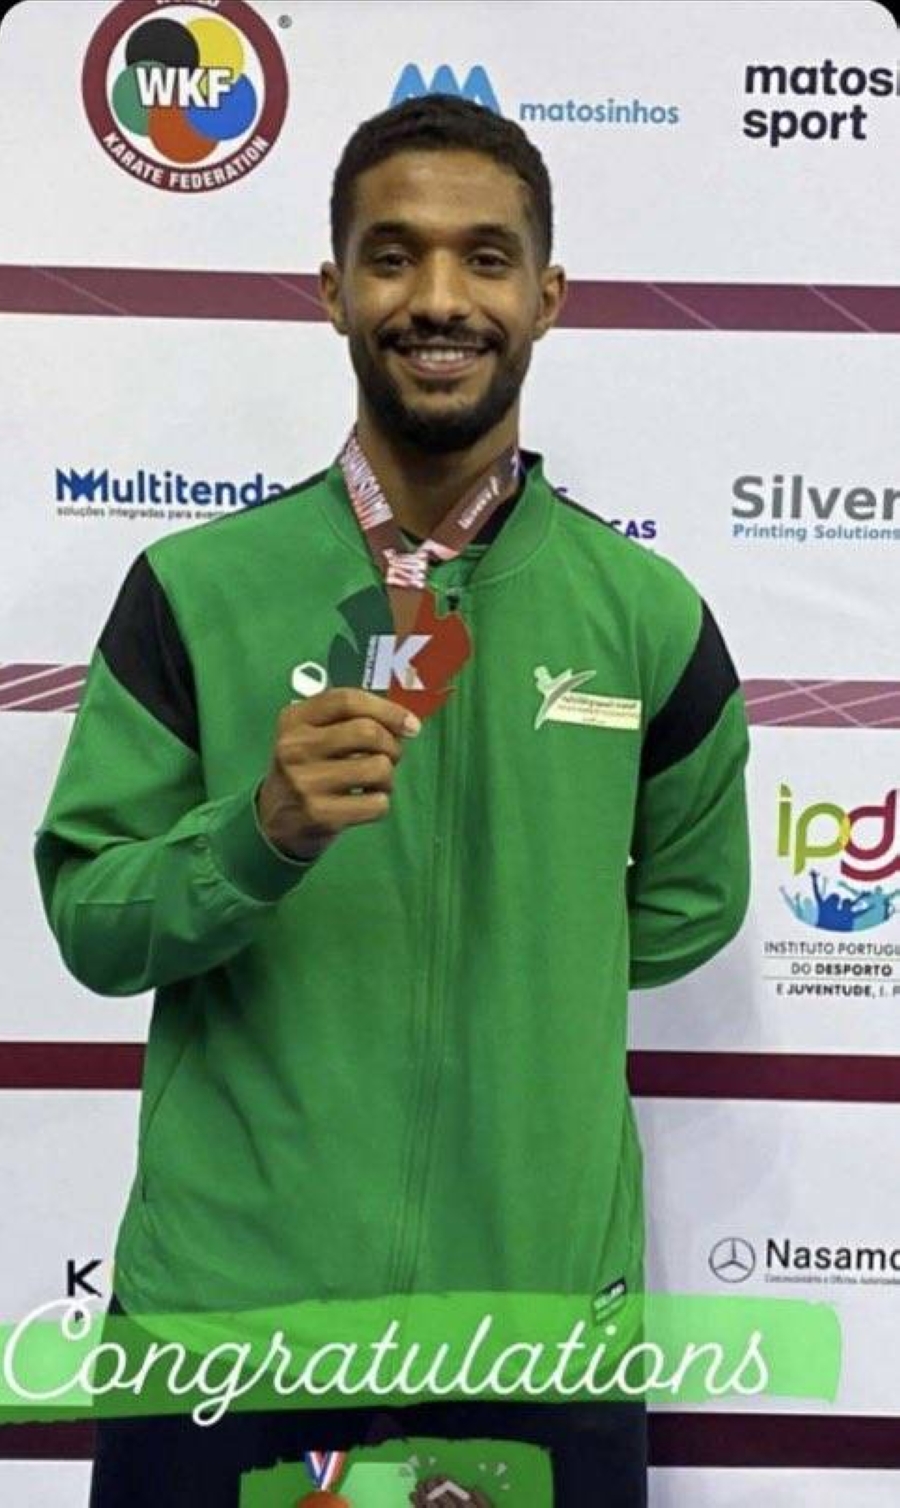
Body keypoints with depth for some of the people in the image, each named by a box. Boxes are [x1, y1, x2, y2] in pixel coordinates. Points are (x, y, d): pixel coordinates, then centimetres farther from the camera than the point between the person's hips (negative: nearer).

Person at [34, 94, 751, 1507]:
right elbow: (90, 926, -3)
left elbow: (689, 906, 14)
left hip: (542, 1294, 1)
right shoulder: (194, 588, -4)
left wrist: (511, 985, 8)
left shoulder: (649, 613, -1)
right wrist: (258, 834, -19)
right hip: (226, 1297, 0)